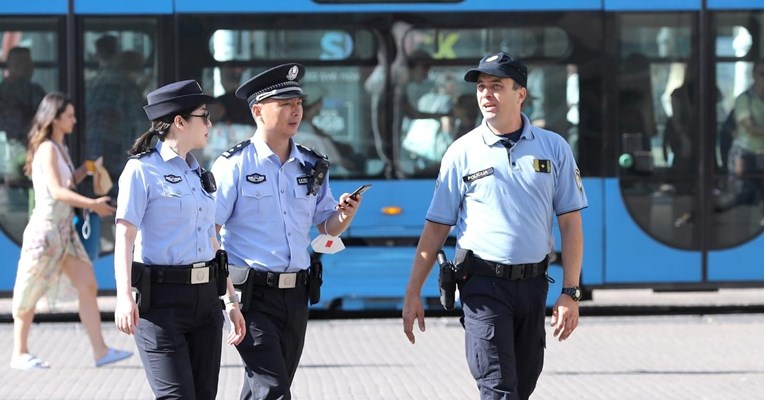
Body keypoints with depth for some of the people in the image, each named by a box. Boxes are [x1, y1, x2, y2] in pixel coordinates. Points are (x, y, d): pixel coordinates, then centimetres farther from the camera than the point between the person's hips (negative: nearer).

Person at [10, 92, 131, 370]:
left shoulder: (60, 149, 14)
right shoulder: (47, 149, -14)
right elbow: (56, 191, -24)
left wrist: (84, 170, 6)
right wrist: (92, 204, -31)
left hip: (65, 230, 9)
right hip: (46, 228, -9)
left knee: (88, 285, 0)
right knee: (31, 293, 2)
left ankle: (100, 351, -1)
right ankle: (19, 354, 13)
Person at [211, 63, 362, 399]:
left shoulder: (312, 166, 10)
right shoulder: (234, 165, -6)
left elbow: (328, 227, 16)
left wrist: (346, 214, -8)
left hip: (295, 294, 6)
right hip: (252, 294, -6)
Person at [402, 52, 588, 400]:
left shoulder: (553, 147, 4)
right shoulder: (462, 152, 1)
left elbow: (570, 223, 4)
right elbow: (436, 228, 4)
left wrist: (570, 293, -3)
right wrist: (413, 293, 1)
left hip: (533, 283, 3)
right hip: (484, 283, -3)